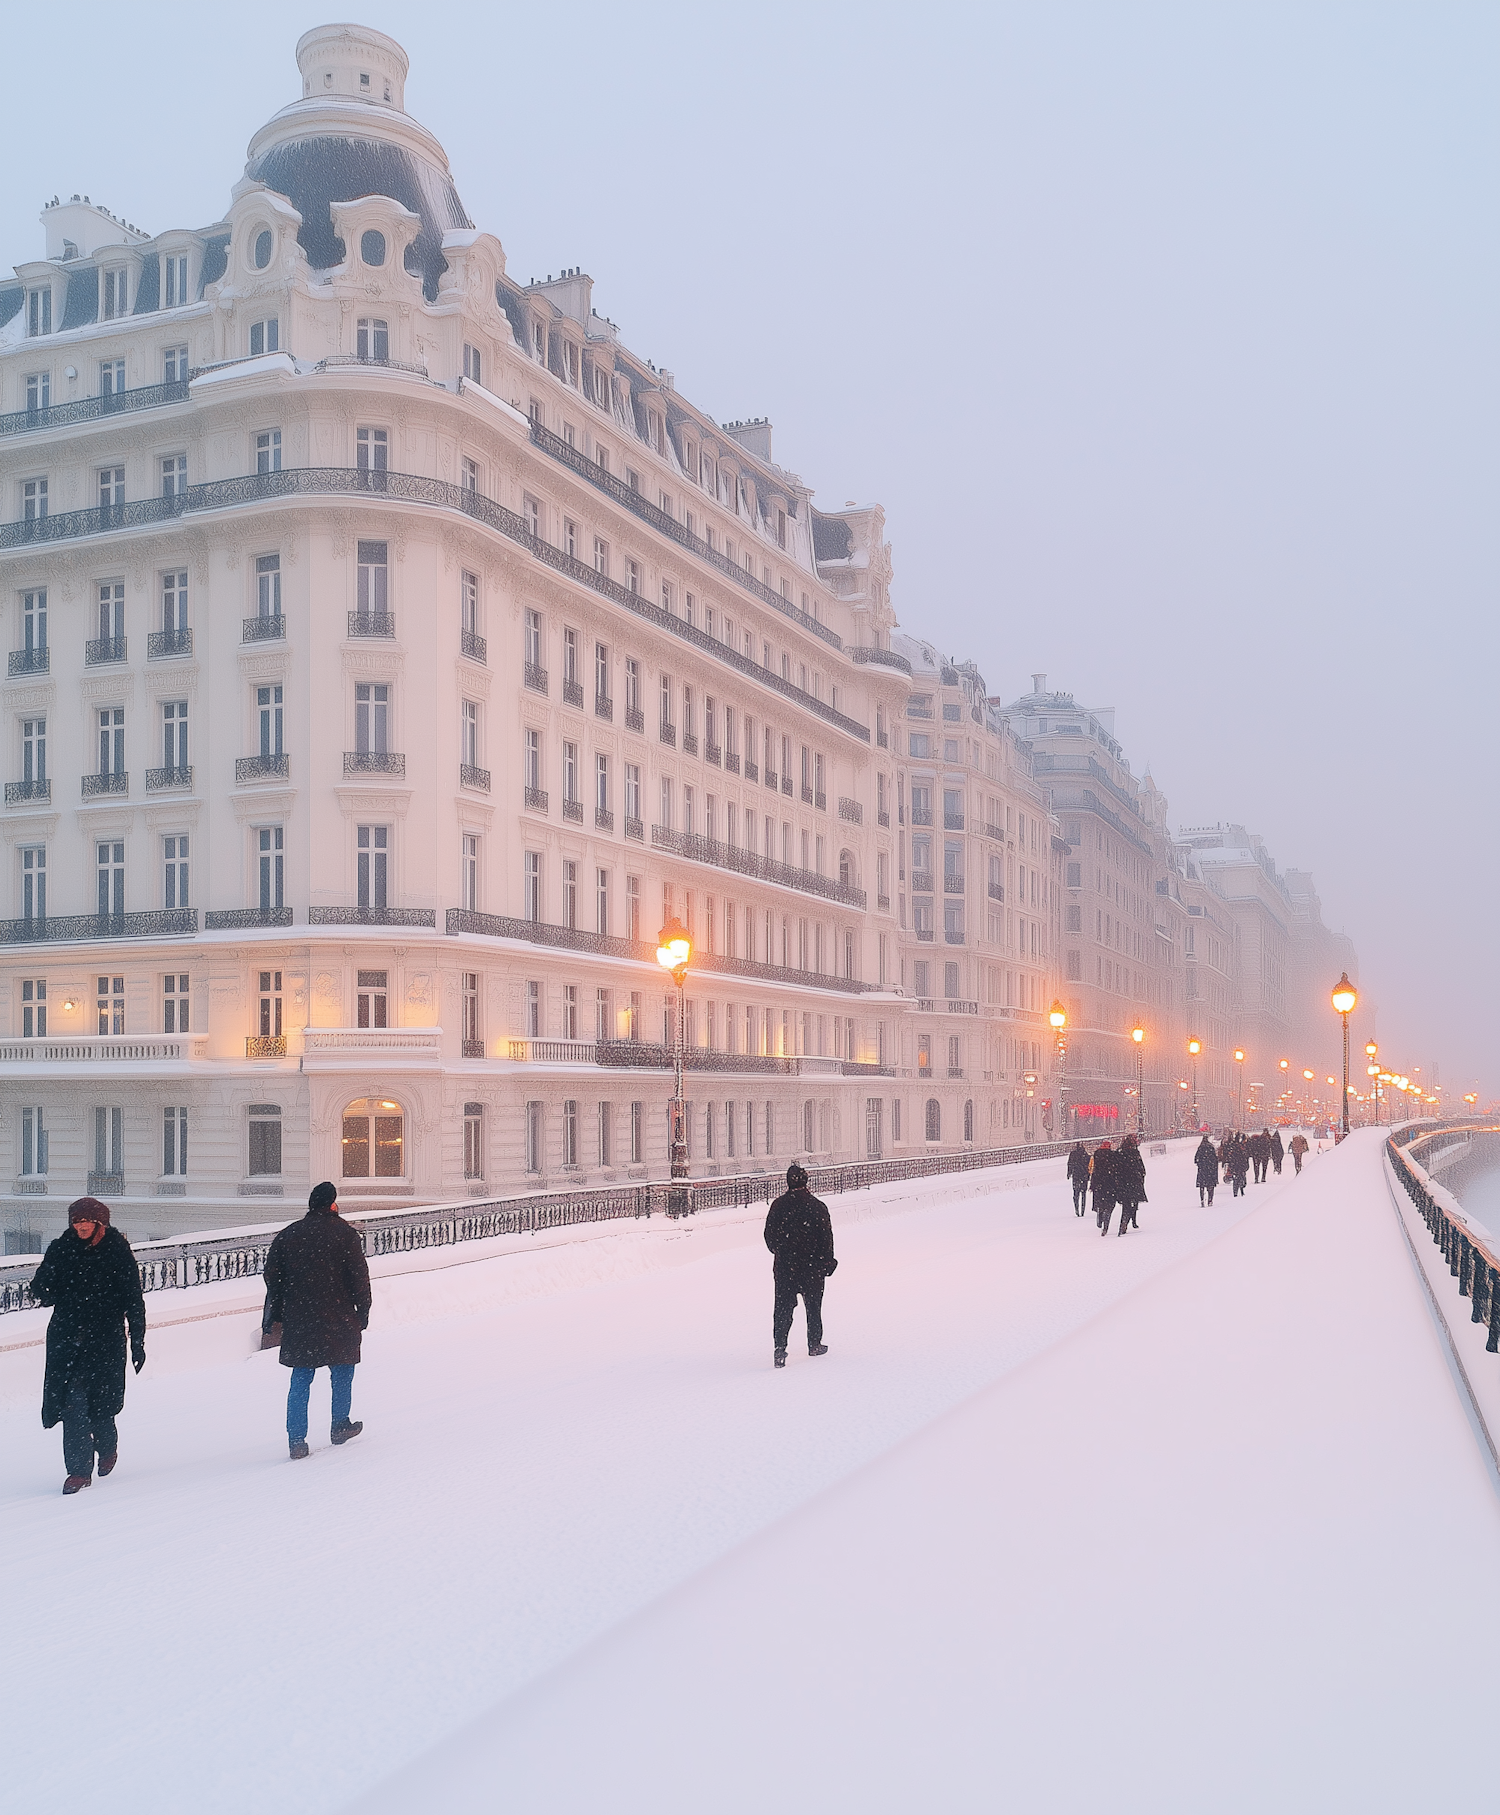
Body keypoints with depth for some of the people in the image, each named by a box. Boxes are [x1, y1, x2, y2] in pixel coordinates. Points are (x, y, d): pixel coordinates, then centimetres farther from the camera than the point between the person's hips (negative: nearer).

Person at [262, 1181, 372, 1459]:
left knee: (300, 1380, 7)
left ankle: (296, 1440, 1)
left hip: (298, 1321, 3)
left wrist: (272, 1316, 15)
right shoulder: (344, 1234, -6)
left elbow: (272, 1277, 8)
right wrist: (363, 1311, 3)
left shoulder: (287, 1235, 5)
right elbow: (359, 1277, -7)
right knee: (342, 1373, 16)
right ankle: (340, 1426, 25)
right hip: (338, 1321, -3)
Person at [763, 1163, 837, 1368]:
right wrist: (827, 1262, 5)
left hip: (784, 1268, 1)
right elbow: (826, 1237, -7)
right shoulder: (817, 1206, -11)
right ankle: (815, 1344, 24)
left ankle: (779, 1346, -10)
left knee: (783, 1307, 4)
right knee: (813, 1306, 14)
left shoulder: (778, 1205, -4)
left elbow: (769, 1236, 5)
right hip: (812, 1266, -1)